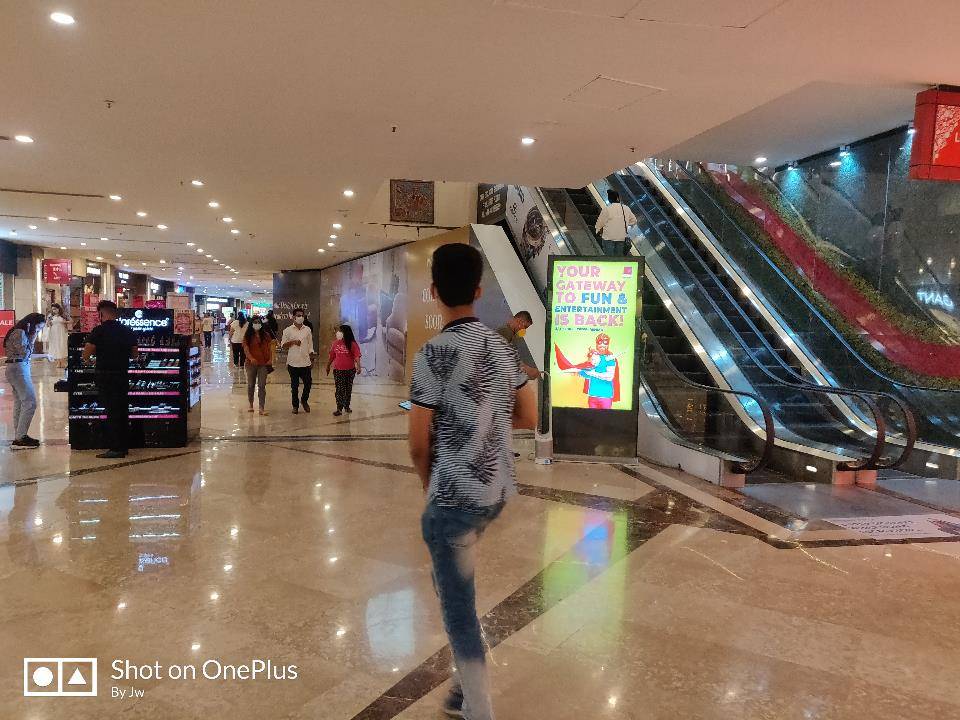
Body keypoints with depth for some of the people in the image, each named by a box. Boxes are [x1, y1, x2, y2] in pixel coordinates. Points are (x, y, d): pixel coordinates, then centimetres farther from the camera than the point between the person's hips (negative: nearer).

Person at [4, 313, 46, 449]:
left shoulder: (22, 333, 17)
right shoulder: (20, 333, -13)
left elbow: (28, 355, 15)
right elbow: (24, 353, -16)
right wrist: (32, 340, -9)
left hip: (20, 369, 11)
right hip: (18, 369, -11)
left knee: (20, 403, 13)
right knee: (30, 402, -12)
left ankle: (19, 436, 18)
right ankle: (20, 439, -12)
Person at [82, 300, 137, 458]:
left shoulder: (99, 331, -11)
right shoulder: (128, 331, 5)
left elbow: (86, 355, -14)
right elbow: (134, 355, 10)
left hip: (105, 376, -5)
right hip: (123, 375, 5)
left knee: (111, 411, 0)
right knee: (123, 411, 12)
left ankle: (115, 448, 0)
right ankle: (123, 446, 19)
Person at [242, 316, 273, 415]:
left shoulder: (266, 335, 5)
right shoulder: (247, 336, 1)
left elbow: (269, 348, 4)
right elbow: (245, 348, -8)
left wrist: (269, 359, -7)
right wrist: (251, 358, -23)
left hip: (263, 363, 0)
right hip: (251, 363, 0)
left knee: (262, 386, -3)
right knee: (251, 385, 11)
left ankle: (262, 408, -5)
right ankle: (251, 405, 26)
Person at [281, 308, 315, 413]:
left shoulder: (307, 330, 7)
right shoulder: (288, 330, 0)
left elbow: (310, 346, 11)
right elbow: (283, 345, 0)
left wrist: (312, 360, 7)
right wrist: (293, 342, -15)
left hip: (305, 362, 2)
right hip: (293, 363, -2)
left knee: (308, 383, -1)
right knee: (294, 385, 5)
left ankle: (304, 400, 24)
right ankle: (295, 405, 18)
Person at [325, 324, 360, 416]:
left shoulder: (352, 344, -10)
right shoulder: (335, 343, 3)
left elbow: (357, 356, -16)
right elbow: (332, 356, 12)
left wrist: (358, 367, -29)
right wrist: (328, 366, 18)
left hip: (350, 370, -2)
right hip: (338, 370, 2)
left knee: (348, 389, 12)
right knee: (339, 389, -1)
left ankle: (347, 406, 27)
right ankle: (339, 408, 3)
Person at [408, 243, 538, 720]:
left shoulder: (436, 352, -16)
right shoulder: (502, 347, 4)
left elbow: (419, 444, -11)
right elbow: (528, 418, 12)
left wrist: (430, 488, 7)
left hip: (455, 497, -7)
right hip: (498, 490, 8)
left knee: (459, 608, 5)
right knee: (455, 586, 25)